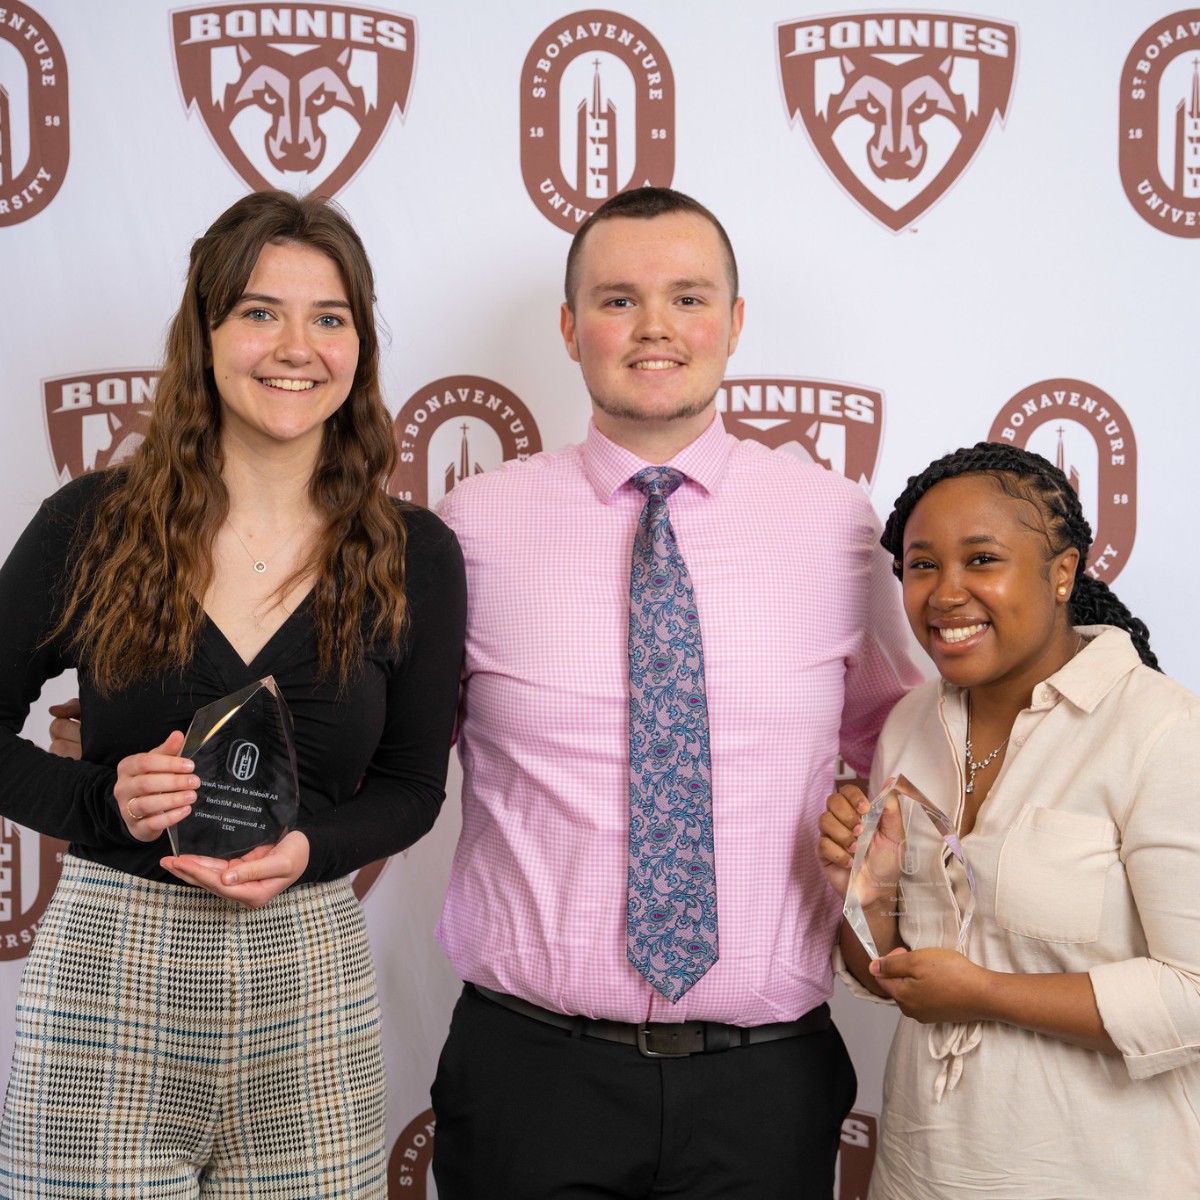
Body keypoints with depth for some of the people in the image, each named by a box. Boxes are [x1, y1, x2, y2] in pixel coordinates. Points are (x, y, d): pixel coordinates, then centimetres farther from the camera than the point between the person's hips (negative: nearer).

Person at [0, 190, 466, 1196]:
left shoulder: (415, 558, 0)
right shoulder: (92, 526, -3)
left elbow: (412, 787, 7)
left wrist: (305, 850, -12)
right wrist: (105, 803, -12)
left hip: (305, 976, 1)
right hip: (106, 970, -1)